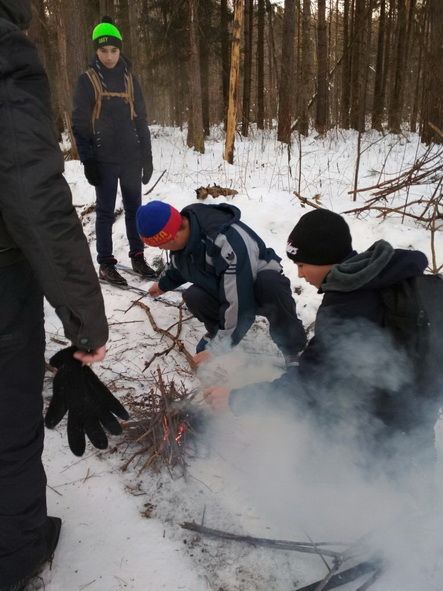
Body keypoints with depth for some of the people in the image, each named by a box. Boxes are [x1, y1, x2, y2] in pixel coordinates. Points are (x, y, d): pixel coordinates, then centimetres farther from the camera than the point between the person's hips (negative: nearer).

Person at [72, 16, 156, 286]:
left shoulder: (129, 78, 10)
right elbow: (80, 123, -3)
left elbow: (140, 119, 11)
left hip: (131, 158, 4)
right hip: (104, 160, -3)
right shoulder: (87, 80, -1)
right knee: (106, 212, 1)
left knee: (134, 209, 8)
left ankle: (138, 257, 18)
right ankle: (106, 264, 8)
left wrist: (147, 157, 5)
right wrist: (87, 160, -11)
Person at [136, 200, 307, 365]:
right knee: (193, 297, -25)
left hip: (261, 285, -6)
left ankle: (293, 349, -23)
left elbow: (239, 305, -38)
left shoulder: (228, 243, -40)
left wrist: (217, 348, -32)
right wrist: (163, 284, 31)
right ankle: (217, 331, 6)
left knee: (271, 286, -42)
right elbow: (180, 265, 14)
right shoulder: (183, 230, -13)